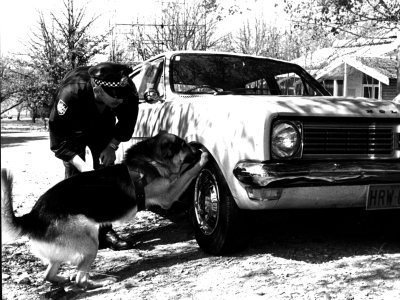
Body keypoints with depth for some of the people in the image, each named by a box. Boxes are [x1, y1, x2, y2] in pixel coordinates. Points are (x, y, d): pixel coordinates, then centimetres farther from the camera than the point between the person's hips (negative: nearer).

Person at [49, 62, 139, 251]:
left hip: (102, 127, 3)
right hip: (73, 131, -3)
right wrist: (82, 165, -42)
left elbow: (127, 121, -11)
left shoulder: (127, 91, -33)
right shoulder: (71, 92, -42)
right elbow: (57, 142, -34)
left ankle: (105, 230, 4)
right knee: (74, 175, -12)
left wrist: (112, 145, -23)